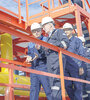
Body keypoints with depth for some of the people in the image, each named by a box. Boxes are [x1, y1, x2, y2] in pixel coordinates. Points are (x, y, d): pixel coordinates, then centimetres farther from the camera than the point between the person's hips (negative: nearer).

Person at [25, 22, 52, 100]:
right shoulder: (31, 44, 20)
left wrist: (40, 49, -27)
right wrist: (29, 58, 4)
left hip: (43, 67, -6)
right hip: (33, 68, 6)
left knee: (48, 89, -5)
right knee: (34, 90, 5)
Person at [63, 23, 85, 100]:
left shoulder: (77, 40, 6)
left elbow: (81, 55, 0)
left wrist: (81, 67, -8)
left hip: (74, 66, -4)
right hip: (65, 67, 4)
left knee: (77, 86, -2)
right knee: (68, 85, 6)